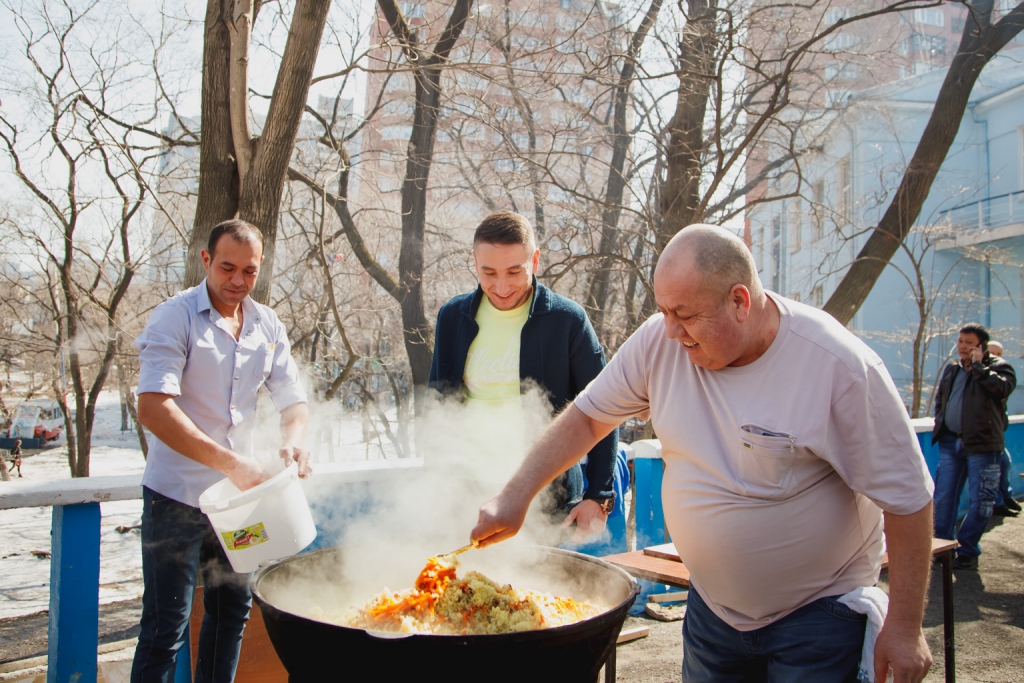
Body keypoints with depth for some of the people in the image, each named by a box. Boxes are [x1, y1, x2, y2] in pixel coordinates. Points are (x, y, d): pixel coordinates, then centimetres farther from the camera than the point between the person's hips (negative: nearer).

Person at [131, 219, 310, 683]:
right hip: (177, 494, -5)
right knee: (166, 626, 0)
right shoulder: (174, 318, -13)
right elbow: (152, 408, -25)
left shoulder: (268, 326, 4)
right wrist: (228, 461, -34)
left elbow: (292, 400, 7)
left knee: (233, 610, 17)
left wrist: (293, 440, -17)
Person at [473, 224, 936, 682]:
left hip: (818, 614, -3)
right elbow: (588, 416, 1)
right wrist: (516, 496, -7)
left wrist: (904, 627, -10)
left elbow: (907, 496, -14)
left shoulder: (839, 367, -22)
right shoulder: (659, 341, -11)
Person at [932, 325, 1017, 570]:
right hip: (950, 442, 5)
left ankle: (967, 551, 12)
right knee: (943, 497, 6)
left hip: (982, 444, -5)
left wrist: (979, 365, -16)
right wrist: (940, 421, 14)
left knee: (980, 501, 0)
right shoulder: (951, 370, 15)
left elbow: (1002, 388, -23)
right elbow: (940, 398, 28)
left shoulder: (998, 366, -1)